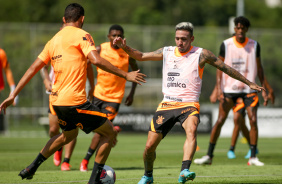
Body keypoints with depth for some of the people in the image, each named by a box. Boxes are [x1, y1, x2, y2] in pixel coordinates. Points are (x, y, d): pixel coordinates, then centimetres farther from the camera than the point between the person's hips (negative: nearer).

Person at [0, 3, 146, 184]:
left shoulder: (54, 40, 16)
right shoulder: (81, 35, -6)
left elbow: (33, 69, 16)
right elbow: (96, 60, -21)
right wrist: (125, 75, -16)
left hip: (56, 101, 8)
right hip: (74, 101, -8)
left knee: (69, 133, 33)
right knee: (110, 132, 5)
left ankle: (31, 168, 32)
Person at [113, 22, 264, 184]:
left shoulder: (201, 54, -2)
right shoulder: (166, 52, 9)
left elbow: (226, 68, 4)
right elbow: (141, 56, 18)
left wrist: (249, 83, 7)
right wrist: (124, 47, 1)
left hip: (189, 105, -3)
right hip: (167, 104, 3)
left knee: (192, 130, -36)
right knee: (150, 146, -1)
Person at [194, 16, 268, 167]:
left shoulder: (254, 45, 2)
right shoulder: (226, 45, -3)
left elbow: (259, 68, 10)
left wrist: (263, 89, 6)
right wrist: (219, 89, -8)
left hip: (249, 88, 1)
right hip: (229, 88, -1)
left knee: (253, 120, -10)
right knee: (220, 120, -4)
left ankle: (253, 157, -1)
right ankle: (209, 156, 4)